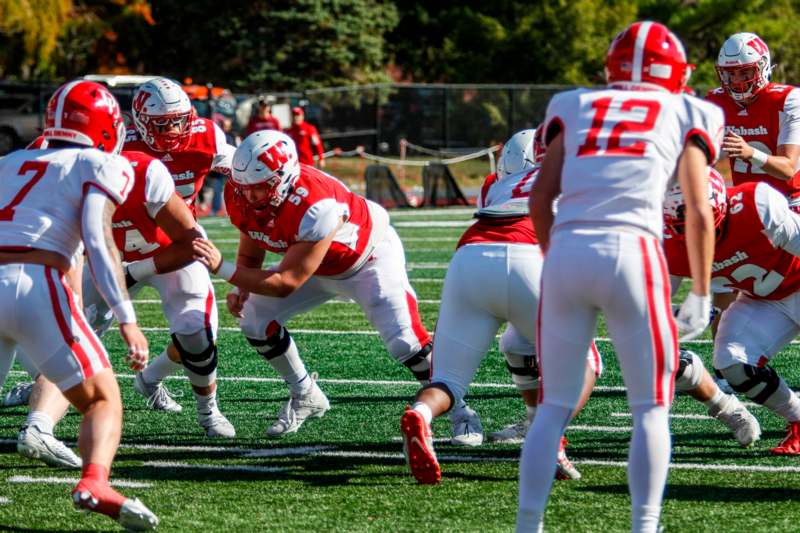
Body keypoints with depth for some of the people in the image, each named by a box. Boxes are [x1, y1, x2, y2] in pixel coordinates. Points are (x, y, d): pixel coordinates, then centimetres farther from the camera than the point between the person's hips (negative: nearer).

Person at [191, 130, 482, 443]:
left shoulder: (315, 206, -44)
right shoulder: (242, 198, -22)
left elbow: (286, 283, -38)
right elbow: (250, 255, -2)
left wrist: (222, 268, -43)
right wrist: (241, 288, -23)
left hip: (369, 257, -7)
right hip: (321, 267, 7)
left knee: (404, 342, -19)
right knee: (255, 320, -4)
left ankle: (458, 412, 2)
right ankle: (306, 397, 16)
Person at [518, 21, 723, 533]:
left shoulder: (574, 106, 23)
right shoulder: (688, 114, 16)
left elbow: (541, 196, 13)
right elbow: (699, 212, 8)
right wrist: (701, 295, 14)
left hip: (566, 252, 3)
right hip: (632, 252, -3)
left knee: (554, 407, 12)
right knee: (651, 408, 9)